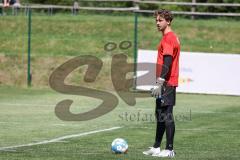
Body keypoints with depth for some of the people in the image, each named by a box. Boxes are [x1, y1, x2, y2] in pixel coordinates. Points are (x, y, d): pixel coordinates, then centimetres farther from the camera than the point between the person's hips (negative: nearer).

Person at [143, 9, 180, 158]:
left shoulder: (168, 38, -15)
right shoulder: (172, 37, 18)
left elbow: (167, 62, -22)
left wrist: (160, 83, -24)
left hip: (166, 83, -11)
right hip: (168, 83, 11)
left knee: (166, 115, -8)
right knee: (160, 114, 16)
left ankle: (169, 150, -7)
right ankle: (156, 147, 23)